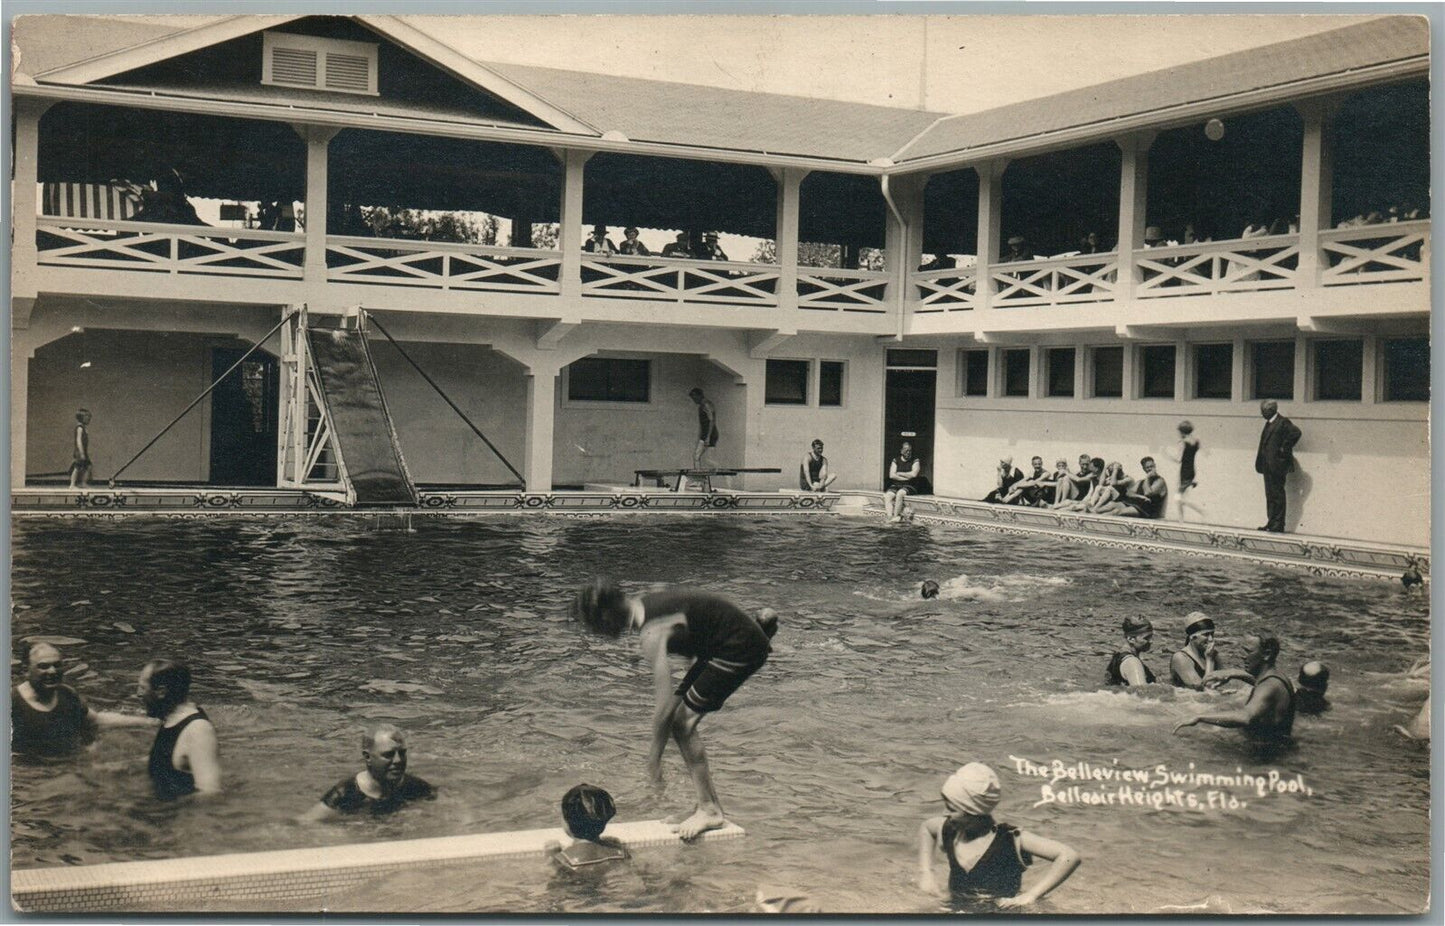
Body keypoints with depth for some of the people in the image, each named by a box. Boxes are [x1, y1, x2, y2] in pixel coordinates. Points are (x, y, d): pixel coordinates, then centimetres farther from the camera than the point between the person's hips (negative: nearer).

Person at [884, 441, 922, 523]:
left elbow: (913, 474, -12)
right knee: (887, 496, -26)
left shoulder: (915, 461, 4)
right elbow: (891, 475, 0)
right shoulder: (896, 460, 11)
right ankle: (890, 517, -36)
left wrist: (899, 474, -4)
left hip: (909, 486, -3)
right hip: (896, 485, 3)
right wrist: (906, 477, -7)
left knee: (899, 493, -35)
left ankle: (896, 516, -31)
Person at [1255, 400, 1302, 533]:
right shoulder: (1269, 423, 17)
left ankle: (1278, 525, -4)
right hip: (1268, 465, 9)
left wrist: (1284, 449, -16)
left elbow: (1295, 433, -23)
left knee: (1277, 494, -6)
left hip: (1277, 464, -9)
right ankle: (1272, 523, 18)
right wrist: (1261, 463, 12)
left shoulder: (1283, 422, -10)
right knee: (1270, 495, 12)